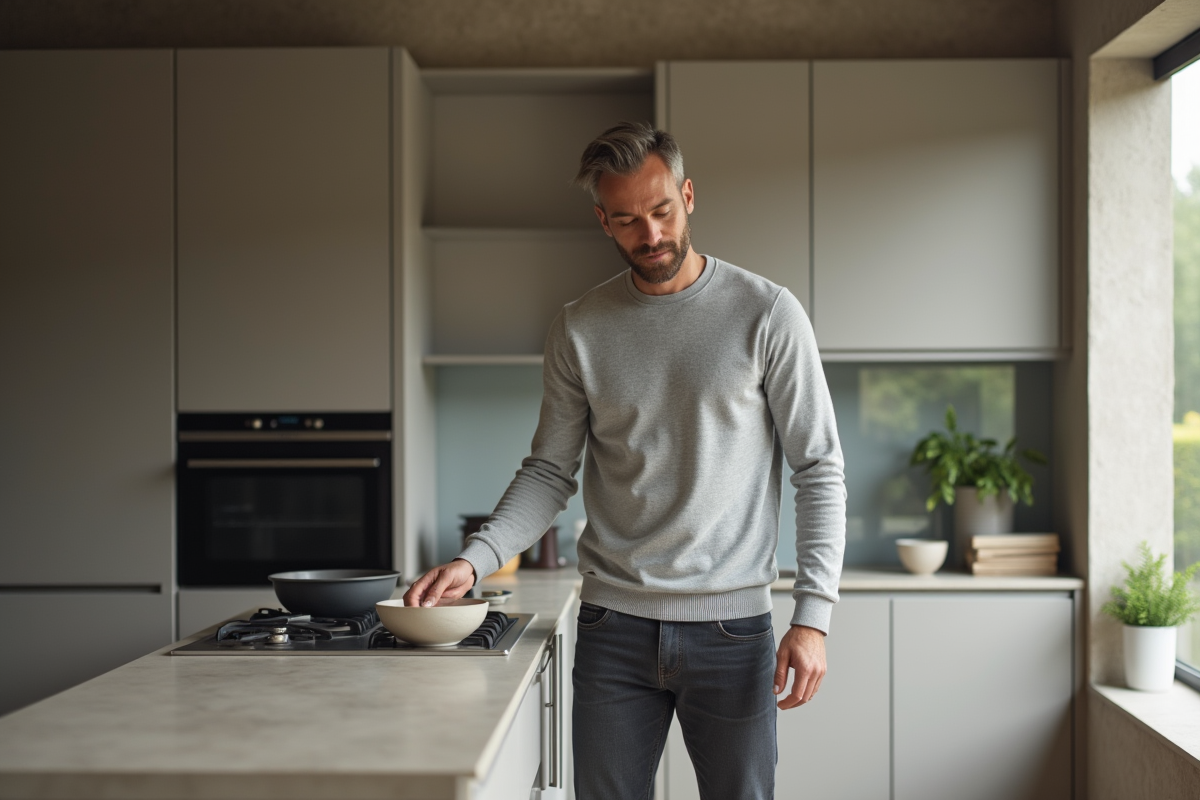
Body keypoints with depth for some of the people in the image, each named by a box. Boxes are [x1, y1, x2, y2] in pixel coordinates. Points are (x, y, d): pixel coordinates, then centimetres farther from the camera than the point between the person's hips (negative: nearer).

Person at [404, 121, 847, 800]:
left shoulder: (767, 314, -3)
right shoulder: (580, 330, 4)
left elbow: (819, 469, -3)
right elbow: (551, 472, 7)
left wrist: (813, 616, -11)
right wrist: (474, 560, -9)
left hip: (731, 625, -1)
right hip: (614, 627, 2)